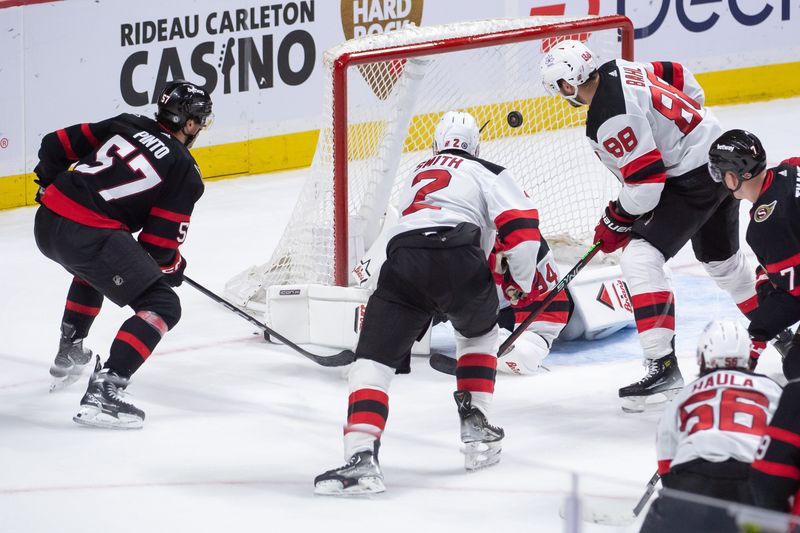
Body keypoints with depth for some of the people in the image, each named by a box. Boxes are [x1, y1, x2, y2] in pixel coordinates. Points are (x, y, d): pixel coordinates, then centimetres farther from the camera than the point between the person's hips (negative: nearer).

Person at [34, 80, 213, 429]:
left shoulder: (126, 125, 17)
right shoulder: (186, 173, 3)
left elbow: (57, 145, 19)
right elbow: (159, 242, 0)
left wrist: (52, 183, 36)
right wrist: (173, 267, 21)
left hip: (46, 221, 8)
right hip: (89, 235, -8)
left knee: (95, 268, 40)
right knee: (161, 306, -3)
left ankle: (69, 354, 50)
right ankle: (104, 392, -18)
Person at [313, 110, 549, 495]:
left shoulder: (415, 177, 38)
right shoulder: (488, 173, 21)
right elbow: (520, 226, 7)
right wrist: (522, 283, 22)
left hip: (403, 261, 1)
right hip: (458, 259, -1)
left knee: (374, 359, -2)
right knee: (479, 332, 31)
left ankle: (361, 457, -23)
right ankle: (475, 427, 25)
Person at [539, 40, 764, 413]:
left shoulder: (608, 119, -26)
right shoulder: (617, 71, 2)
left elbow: (646, 180, -24)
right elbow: (679, 78, 17)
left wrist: (617, 221, -8)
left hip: (694, 178, -10)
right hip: (721, 157, 10)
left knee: (640, 259, -16)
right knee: (722, 260, 29)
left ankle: (663, 367, -20)